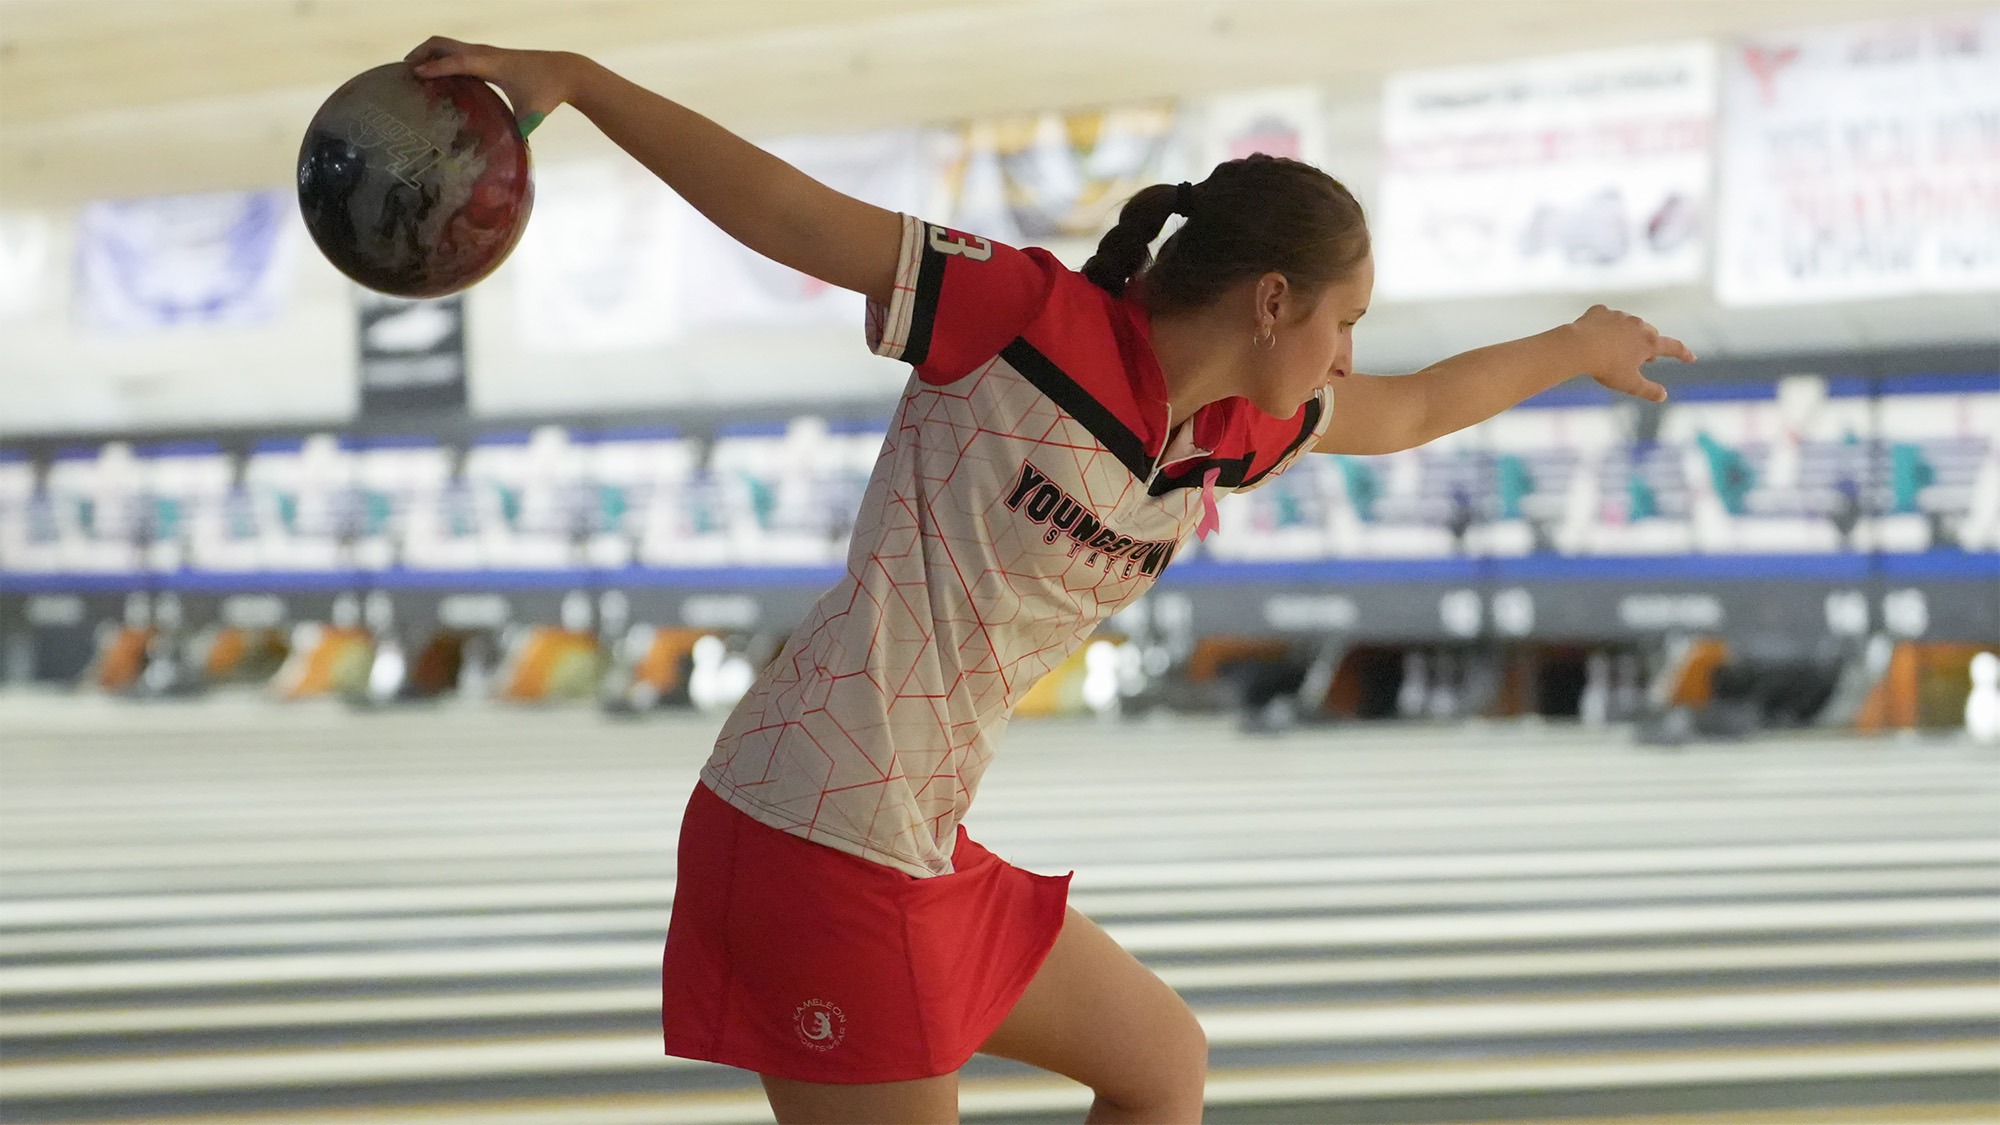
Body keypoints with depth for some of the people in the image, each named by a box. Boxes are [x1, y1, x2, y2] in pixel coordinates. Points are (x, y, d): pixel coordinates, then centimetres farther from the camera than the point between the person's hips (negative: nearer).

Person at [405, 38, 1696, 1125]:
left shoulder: (1233, 434, 11)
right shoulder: (1033, 319, -12)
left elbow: (1404, 412, 31)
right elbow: (787, 211, -13)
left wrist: (1579, 345, 46)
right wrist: (574, 79, -18)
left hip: (925, 854, 9)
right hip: (822, 838, -9)